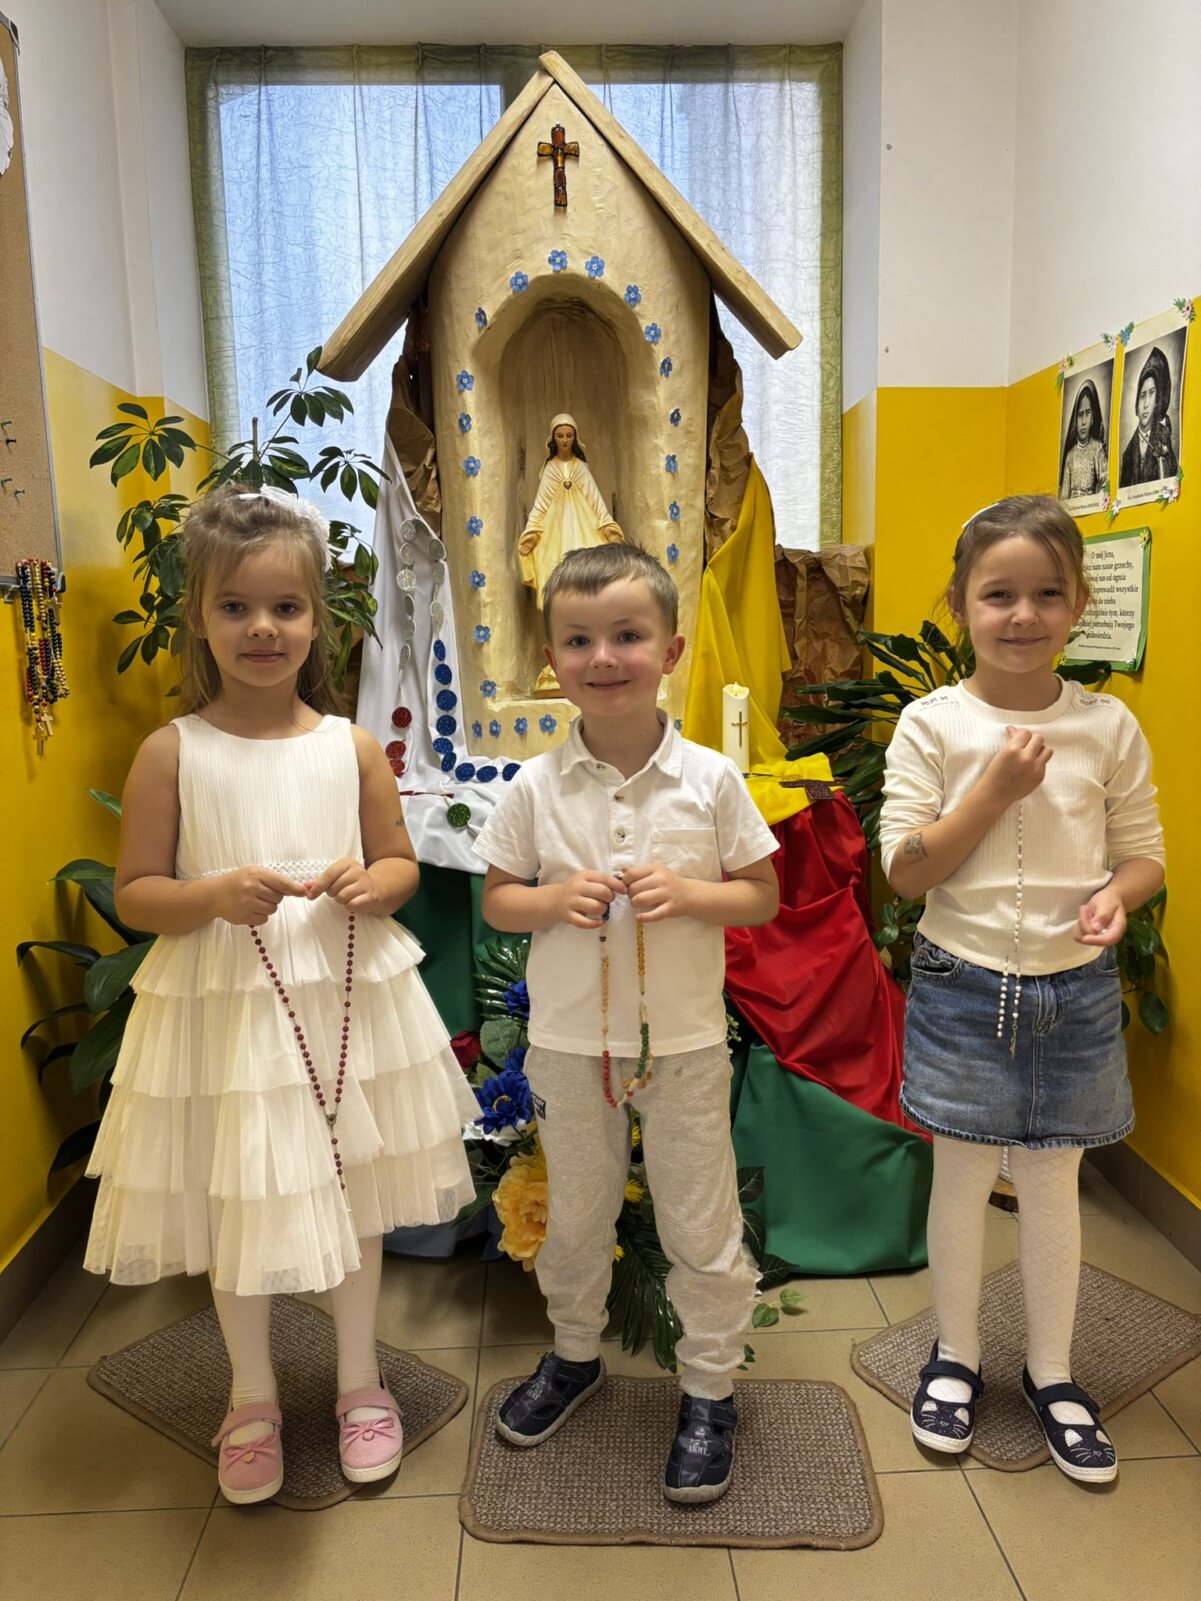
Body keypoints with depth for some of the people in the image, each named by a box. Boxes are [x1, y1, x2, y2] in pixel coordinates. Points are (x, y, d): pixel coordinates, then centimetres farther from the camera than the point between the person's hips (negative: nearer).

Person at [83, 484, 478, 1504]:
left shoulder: (352, 747, -2)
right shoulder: (172, 753, -7)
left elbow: (401, 863, 7)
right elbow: (133, 893, -4)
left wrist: (371, 884, -15)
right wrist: (214, 895, -22)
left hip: (348, 1003, 2)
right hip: (223, 1012, -1)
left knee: (355, 1192, 16)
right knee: (236, 1207, 13)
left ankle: (360, 1382, 40)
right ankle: (254, 1399, 40)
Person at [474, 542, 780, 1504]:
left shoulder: (710, 779, -9)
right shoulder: (536, 789, -6)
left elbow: (764, 895, -2)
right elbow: (495, 899, 3)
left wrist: (689, 894, -20)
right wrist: (552, 900, -17)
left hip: (684, 1040, -1)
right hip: (567, 1041, 2)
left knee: (701, 1225, 12)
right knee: (574, 1215, 20)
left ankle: (709, 1391, 35)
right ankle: (575, 1354, 46)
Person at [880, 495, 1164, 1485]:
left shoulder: (1108, 726, -3)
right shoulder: (933, 724, -8)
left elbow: (1146, 849, 5)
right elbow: (905, 871, -11)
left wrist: (1118, 893, -18)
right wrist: (995, 788, -21)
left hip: (1075, 990, 2)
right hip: (963, 986, -1)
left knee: (1053, 1184, 15)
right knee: (963, 1179, 13)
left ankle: (1053, 1372, 36)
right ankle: (956, 1355, 36)